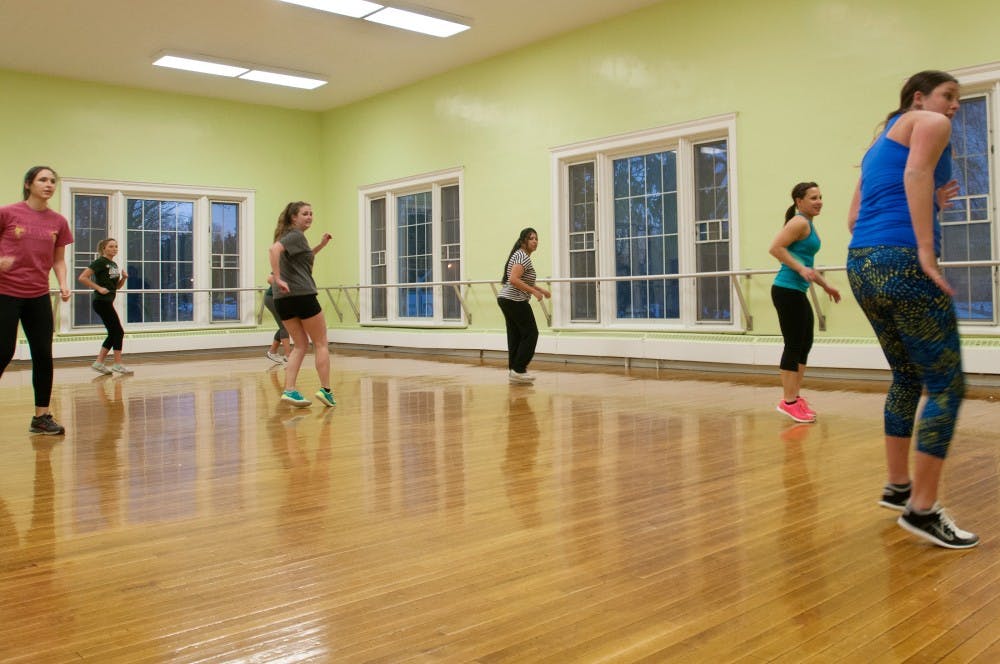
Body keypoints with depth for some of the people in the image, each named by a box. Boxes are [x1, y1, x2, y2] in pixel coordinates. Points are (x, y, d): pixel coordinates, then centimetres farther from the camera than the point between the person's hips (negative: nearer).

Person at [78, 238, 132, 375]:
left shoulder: (114, 265, 15)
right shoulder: (100, 262, -10)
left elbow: (117, 286, 21)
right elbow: (82, 278, -18)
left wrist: (124, 278, 2)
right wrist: (99, 288, -18)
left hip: (107, 302, 9)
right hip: (102, 301, -9)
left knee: (113, 333, 10)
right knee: (118, 331, -7)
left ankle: (99, 362, 14)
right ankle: (118, 364, -1)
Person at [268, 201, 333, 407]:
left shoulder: (288, 236, 20)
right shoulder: (296, 235, -7)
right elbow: (274, 249, -26)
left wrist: (321, 245, 25)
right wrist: (278, 279, -27)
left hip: (282, 299, 8)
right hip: (301, 295, -8)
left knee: (300, 344, 12)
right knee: (321, 343, 4)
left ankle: (289, 390, 0)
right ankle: (325, 389, 2)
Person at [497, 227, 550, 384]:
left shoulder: (521, 256, 19)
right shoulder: (523, 257, -14)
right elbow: (514, 280, -26)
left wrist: (541, 290, 23)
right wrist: (534, 291, -22)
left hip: (506, 300, 10)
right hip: (515, 301, -10)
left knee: (515, 334, 11)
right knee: (530, 333, -5)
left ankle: (513, 368, 13)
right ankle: (518, 370, -6)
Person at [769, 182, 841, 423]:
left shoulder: (809, 224, 19)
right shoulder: (799, 222, -10)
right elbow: (775, 248, -23)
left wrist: (826, 286, 25)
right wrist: (800, 269, -26)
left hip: (797, 292, 10)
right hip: (787, 291, -10)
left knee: (805, 345, 14)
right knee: (794, 346, -6)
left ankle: (795, 397, 22)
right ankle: (789, 402, 2)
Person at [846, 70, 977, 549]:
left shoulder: (880, 144, 28)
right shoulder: (930, 123, 5)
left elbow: (856, 218, 23)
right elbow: (917, 174, -16)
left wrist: (928, 206, 24)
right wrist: (927, 250, -22)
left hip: (862, 266, 9)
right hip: (902, 263, -9)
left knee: (907, 379, 20)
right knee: (946, 385, -4)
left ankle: (898, 487, 27)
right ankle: (922, 510, -3)